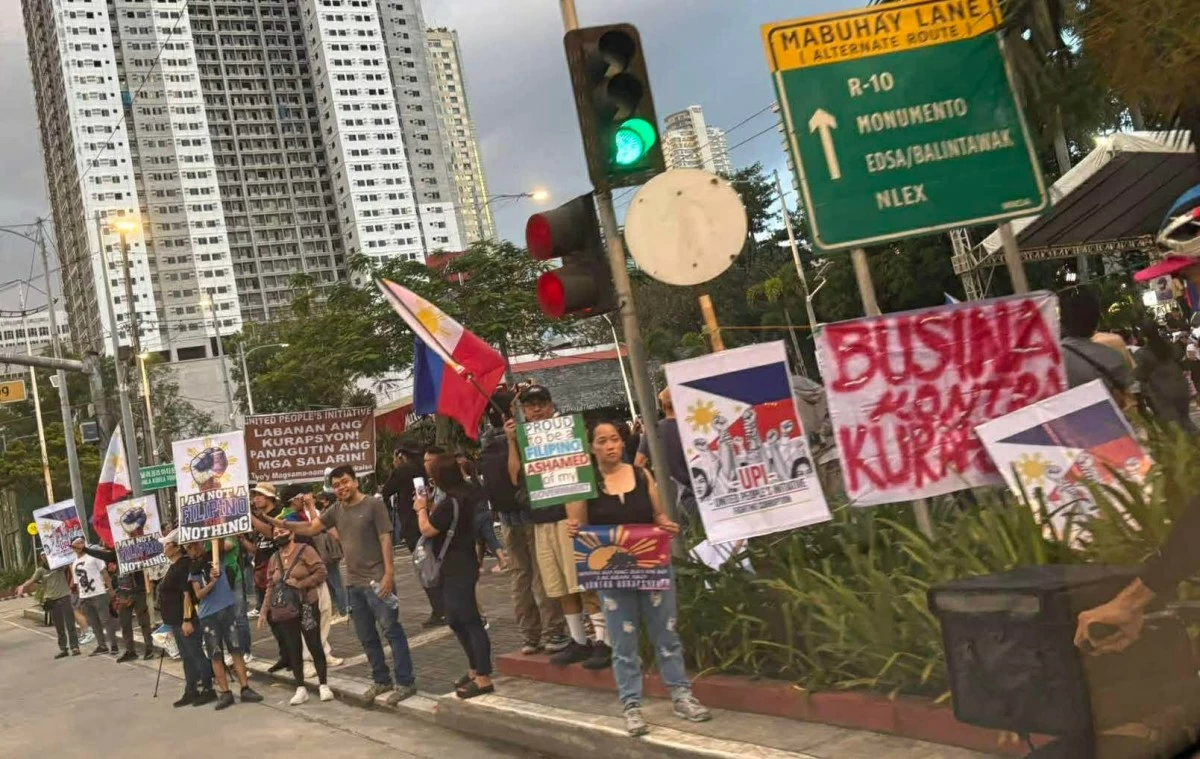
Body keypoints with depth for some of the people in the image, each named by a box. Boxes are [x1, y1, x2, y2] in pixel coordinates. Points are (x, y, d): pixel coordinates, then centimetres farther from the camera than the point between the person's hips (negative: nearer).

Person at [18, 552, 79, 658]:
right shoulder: (40, 570, 4)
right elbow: (32, 580, -7)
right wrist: (23, 586, -23)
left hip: (64, 597, -2)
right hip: (51, 600, 2)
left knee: (70, 623, -3)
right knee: (59, 626, 7)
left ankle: (74, 647, 1)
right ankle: (63, 649, 14)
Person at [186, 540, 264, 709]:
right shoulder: (193, 571, 7)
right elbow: (198, 595, -4)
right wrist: (212, 582, -19)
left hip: (228, 608, -1)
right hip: (208, 615, 1)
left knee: (236, 649, -1)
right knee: (215, 655, 2)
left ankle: (245, 689, 1)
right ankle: (225, 693, 7)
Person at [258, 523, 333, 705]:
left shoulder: (305, 550, -8)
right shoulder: (274, 559, 9)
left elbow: (321, 572, -13)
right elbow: (271, 586, 11)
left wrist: (299, 583, -18)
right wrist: (264, 610, 5)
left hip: (307, 607, -5)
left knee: (314, 645, 0)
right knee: (293, 649, 6)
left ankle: (323, 685, 9)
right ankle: (301, 689, 12)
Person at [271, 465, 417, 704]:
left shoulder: (374, 504, -9)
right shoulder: (336, 510, 9)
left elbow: (385, 539, -12)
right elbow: (311, 528, 13)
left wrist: (389, 573, -18)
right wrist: (284, 525, -4)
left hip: (377, 579, -7)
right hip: (353, 582, 7)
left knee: (392, 630, -5)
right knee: (367, 636, 13)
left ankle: (406, 682, -1)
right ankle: (381, 681, 25)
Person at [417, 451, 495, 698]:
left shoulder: (451, 503, -22)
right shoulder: (470, 493, 6)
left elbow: (427, 529, -12)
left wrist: (421, 509, 4)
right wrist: (431, 507, 13)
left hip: (457, 569, -10)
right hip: (461, 565, 10)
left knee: (470, 621, -4)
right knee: (456, 620, 18)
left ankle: (484, 678, 1)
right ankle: (475, 669, 27)